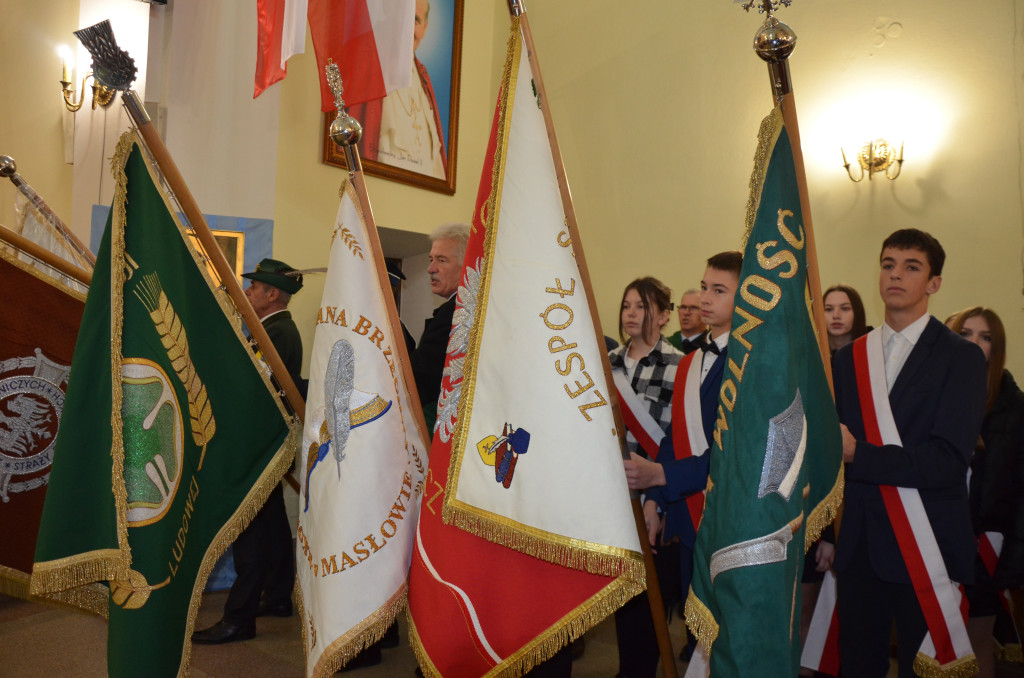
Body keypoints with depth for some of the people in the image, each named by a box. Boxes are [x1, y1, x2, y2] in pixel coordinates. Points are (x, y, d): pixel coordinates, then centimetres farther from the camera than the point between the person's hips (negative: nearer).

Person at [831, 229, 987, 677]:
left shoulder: (961, 358, -5)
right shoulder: (849, 358, 7)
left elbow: (948, 460, -16)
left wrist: (859, 454, -21)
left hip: (925, 550, -3)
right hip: (858, 547, 4)